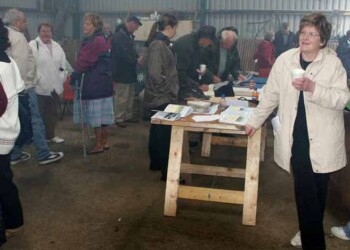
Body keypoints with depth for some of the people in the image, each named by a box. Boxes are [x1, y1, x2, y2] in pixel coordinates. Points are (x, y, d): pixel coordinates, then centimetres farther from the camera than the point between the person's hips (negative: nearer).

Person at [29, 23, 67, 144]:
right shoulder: (33, 45, -6)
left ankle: (51, 134, 26)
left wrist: (62, 78, 3)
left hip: (55, 86, 6)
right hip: (40, 87, -6)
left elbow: (63, 64, 14)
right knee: (40, 113, 1)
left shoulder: (57, 47, 14)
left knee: (53, 112, 14)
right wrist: (38, 79, -19)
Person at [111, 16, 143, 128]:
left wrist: (138, 57, 0)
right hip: (121, 72, -10)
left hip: (129, 71, 10)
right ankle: (119, 118, 6)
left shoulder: (129, 35, 15)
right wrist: (136, 60, -18)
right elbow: (122, 54, -26)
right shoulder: (119, 36, -18)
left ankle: (128, 116, 27)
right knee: (122, 97, -3)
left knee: (130, 95, 16)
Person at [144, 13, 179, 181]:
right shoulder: (158, 45, -19)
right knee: (165, 133, -5)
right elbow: (156, 74, -26)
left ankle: (156, 162, 32)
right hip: (162, 97, -10)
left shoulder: (162, 43, 12)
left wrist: (170, 92, 14)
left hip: (161, 96, 10)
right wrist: (169, 92, -16)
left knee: (158, 130, 18)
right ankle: (167, 171, 3)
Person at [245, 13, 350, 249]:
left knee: (318, 190, 10)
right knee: (305, 191, 3)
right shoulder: (285, 59, 1)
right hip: (297, 138, 1)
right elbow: (271, 94, 9)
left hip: (322, 139, -1)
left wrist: (312, 87, -24)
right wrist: (255, 120, 13)